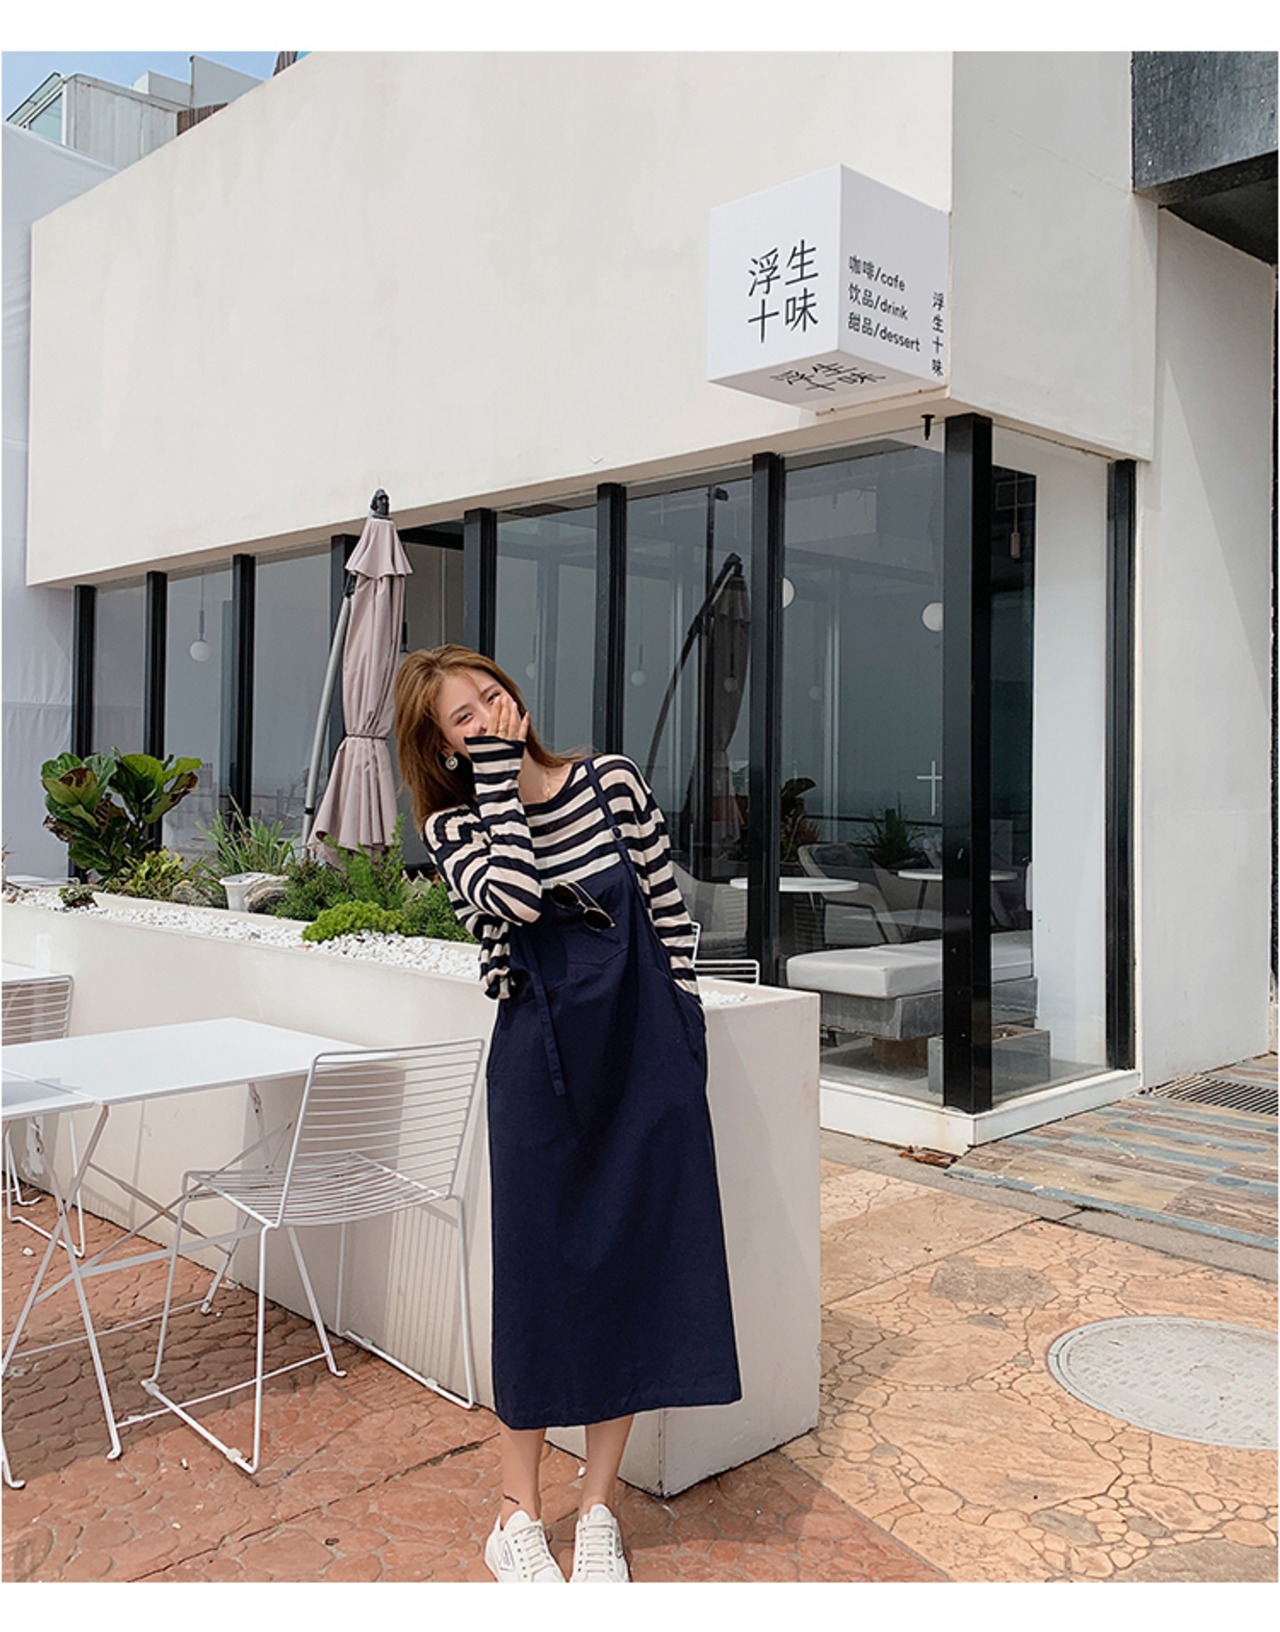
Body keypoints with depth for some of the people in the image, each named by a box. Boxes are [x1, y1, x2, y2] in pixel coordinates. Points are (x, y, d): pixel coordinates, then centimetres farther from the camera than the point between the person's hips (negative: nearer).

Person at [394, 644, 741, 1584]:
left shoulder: (610, 781, -1)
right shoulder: (455, 826, -2)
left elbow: (672, 913, 3)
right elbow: (514, 898, -23)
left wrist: (682, 1040, 1)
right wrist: (498, 772, -18)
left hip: (648, 1051, 1)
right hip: (541, 1058, -1)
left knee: (637, 1262, 7)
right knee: (539, 1268, 5)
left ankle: (599, 1509, 26)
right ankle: (518, 1516, 24)